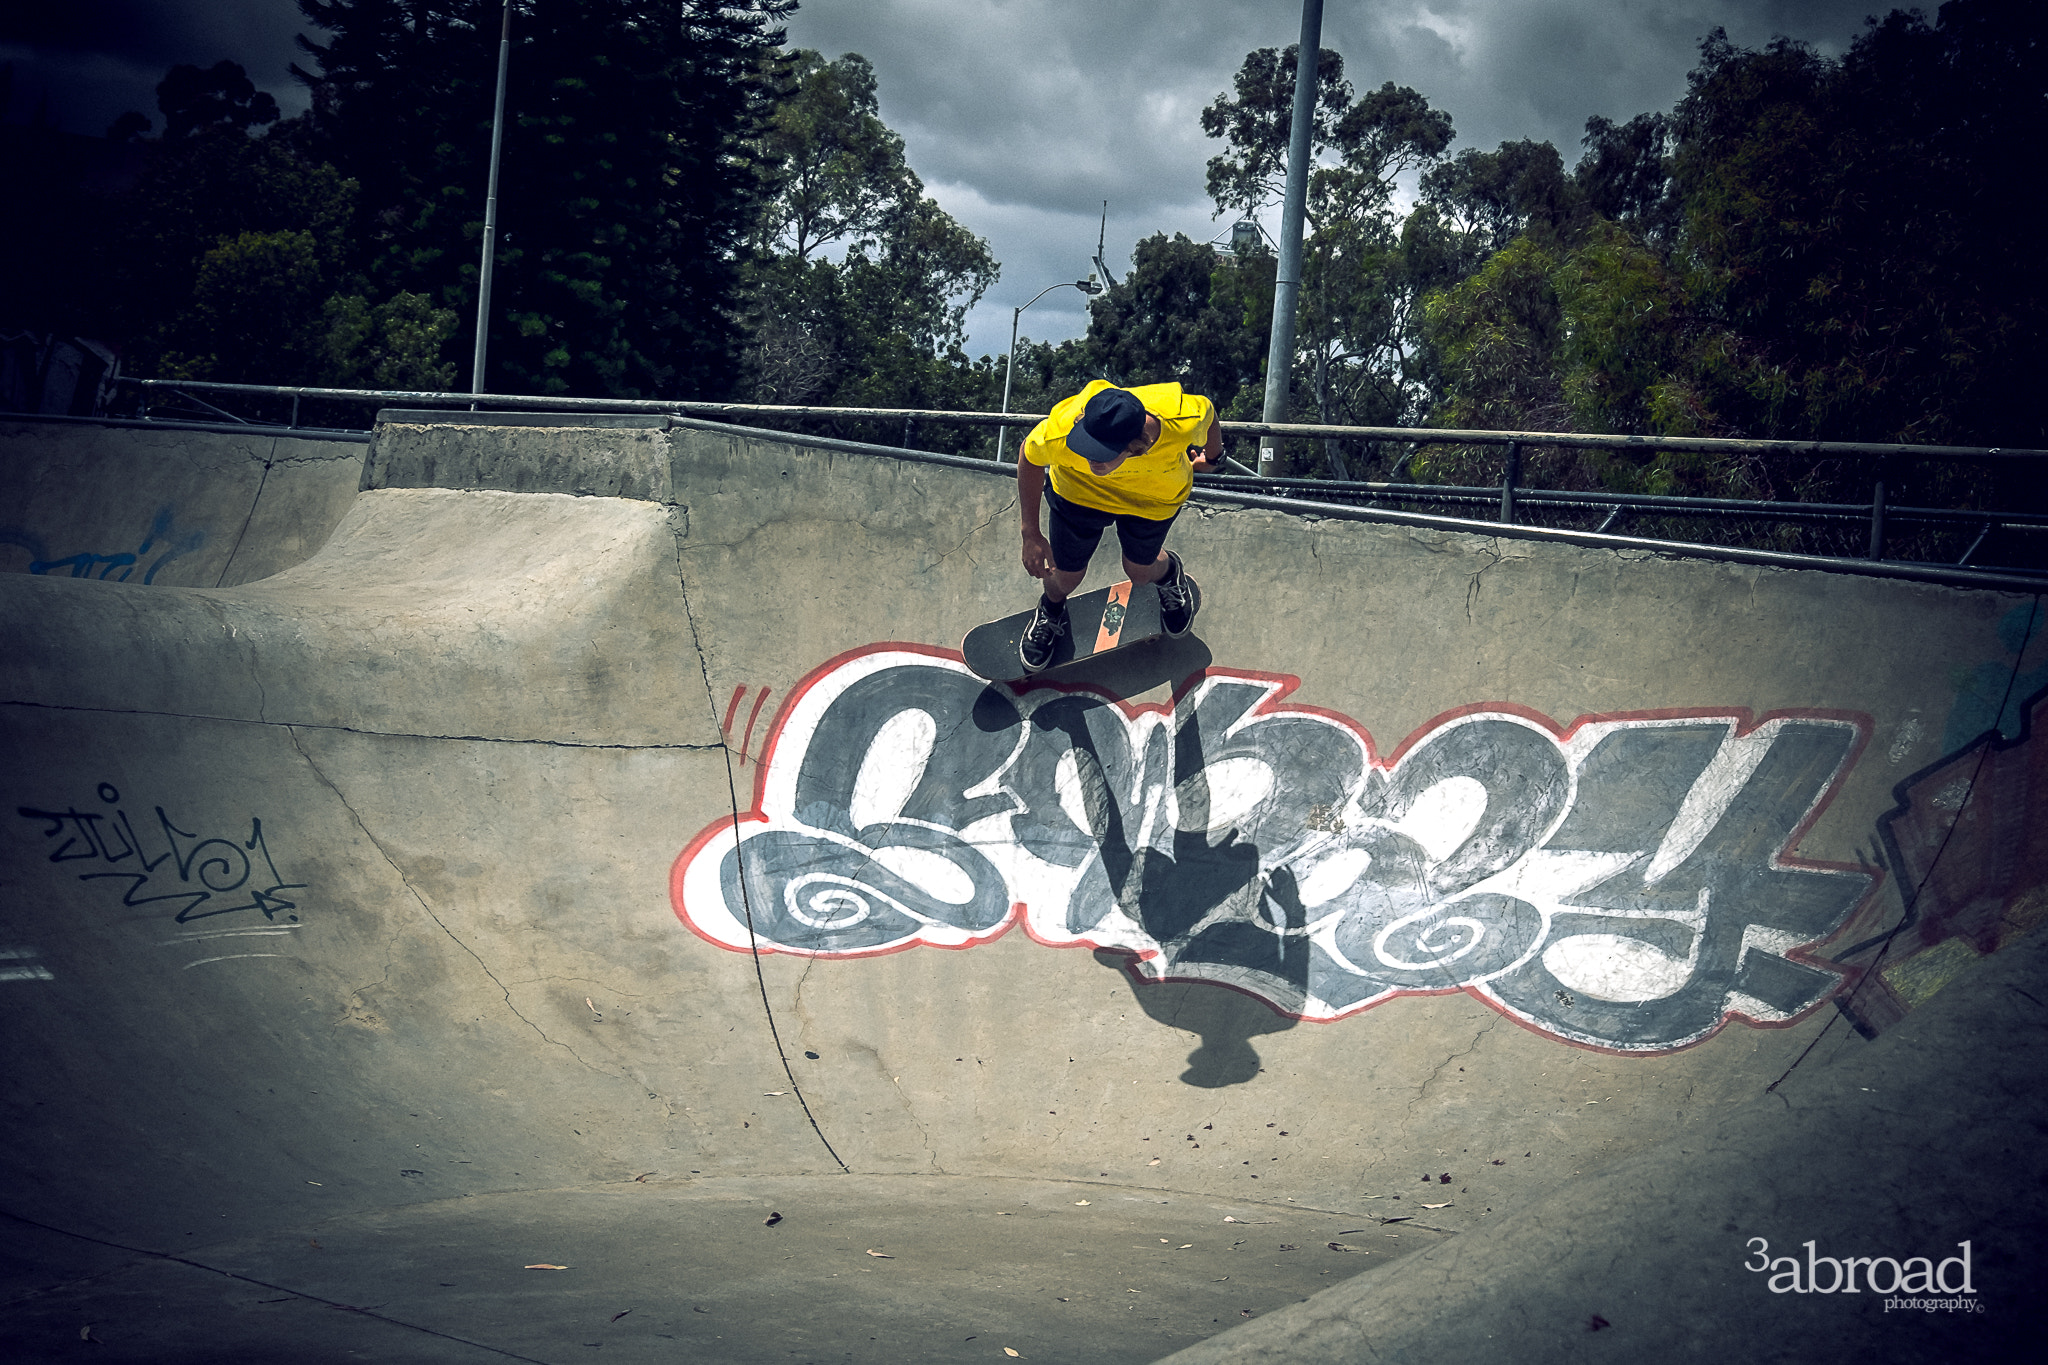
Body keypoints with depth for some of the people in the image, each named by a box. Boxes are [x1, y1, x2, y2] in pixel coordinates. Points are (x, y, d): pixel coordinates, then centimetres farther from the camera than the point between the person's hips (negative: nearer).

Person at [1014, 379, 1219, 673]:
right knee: (1066, 574, 14)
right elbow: (1029, 457, -18)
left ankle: (1169, 573, 59)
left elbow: (1207, 411, -16)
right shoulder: (1060, 433, -44)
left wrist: (1212, 457, 7)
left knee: (1139, 571, 19)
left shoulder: (1183, 421, -44)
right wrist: (1031, 535, -14)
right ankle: (1051, 612, 53)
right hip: (1079, 490, 0)